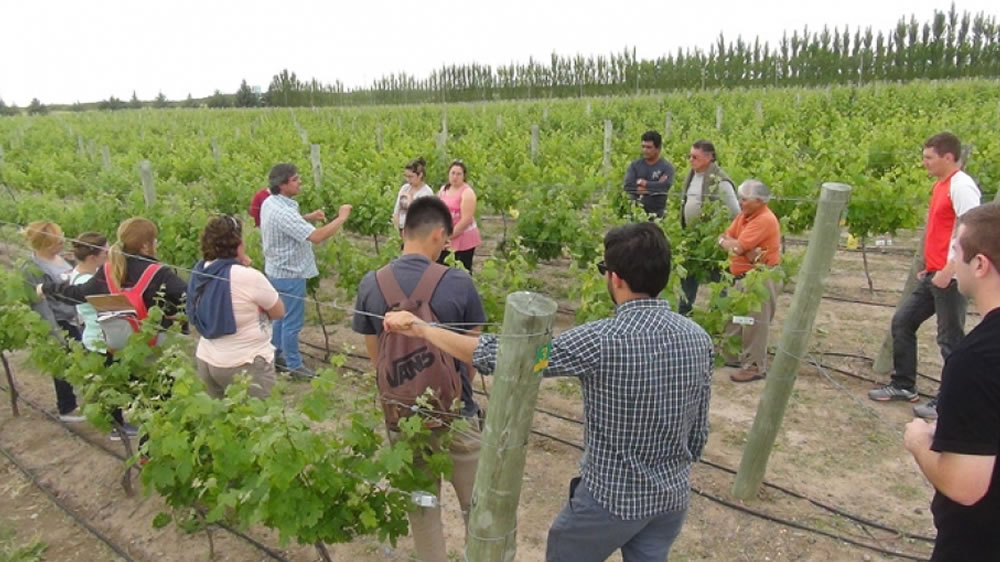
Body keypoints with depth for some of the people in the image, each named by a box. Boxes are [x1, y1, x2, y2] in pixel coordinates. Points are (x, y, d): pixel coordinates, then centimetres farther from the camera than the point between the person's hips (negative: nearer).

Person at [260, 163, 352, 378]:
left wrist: (308, 216, 10)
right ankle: (293, 365, 15)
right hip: (290, 274, -10)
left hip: (278, 270, 10)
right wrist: (341, 218, -27)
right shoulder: (282, 212, -29)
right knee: (293, 321, 3)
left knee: (281, 316, 22)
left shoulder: (270, 203, 3)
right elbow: (317, 236, -36)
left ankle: (276, 355, 36)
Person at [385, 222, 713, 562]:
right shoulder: (698, 338, -8)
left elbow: (502, 356, -24)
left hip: (612, 496, -5)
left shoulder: (602, 341, -27)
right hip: (673, 496, 5)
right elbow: (698, 431, 3)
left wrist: (420, 329, -14)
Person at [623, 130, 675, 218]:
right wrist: (654, 188, -11)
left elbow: (666, 186, -18)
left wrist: (644, 183, -9)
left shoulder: (667, 167, -1)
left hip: (656, 214, -2)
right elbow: (628, 186, -8)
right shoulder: (635, 165, 6)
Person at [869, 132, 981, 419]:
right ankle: (903, 385, 24)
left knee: (950, 339, 0)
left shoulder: (961, 186, -15)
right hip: (934, 275, 10)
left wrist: (947, 272, -22)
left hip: (951, 278, -10)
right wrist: (929, 266, 17)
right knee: (902, 321, 13)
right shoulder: (941, 185, 13)